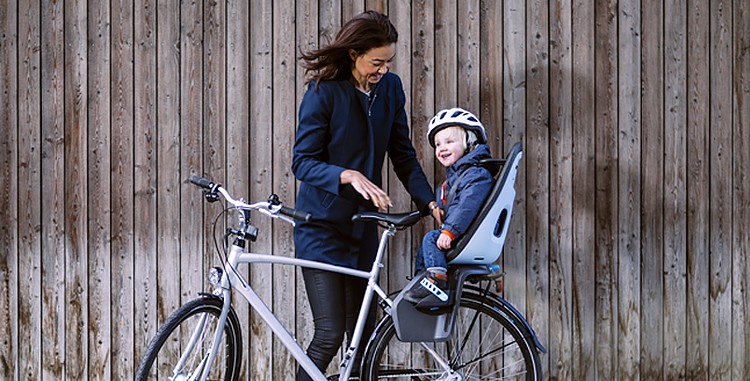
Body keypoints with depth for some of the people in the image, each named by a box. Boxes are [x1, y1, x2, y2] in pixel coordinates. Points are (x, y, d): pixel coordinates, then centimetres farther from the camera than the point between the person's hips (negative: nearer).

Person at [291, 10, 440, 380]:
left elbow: (403, 154, 8)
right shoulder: (323, 92, -13)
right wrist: (348, 176, -31)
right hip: (322, 226, -5)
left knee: (363, 334, 7)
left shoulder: (390, 88, 2)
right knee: (330, 334, -11)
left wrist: (429, 202, -6)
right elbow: (302, 162, -14)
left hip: (362, 225, 5)